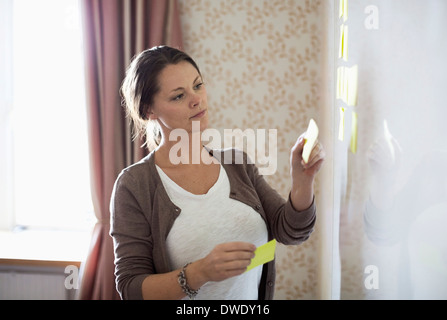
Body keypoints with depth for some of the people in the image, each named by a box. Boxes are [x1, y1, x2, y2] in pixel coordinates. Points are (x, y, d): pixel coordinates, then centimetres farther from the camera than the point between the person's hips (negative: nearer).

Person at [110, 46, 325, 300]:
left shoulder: (236, 162, -2)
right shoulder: (133, 185, -15)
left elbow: (290, 231, -7)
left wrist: (303, 179, -24)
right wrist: (200, 272, -31)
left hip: (255, 295, 4)